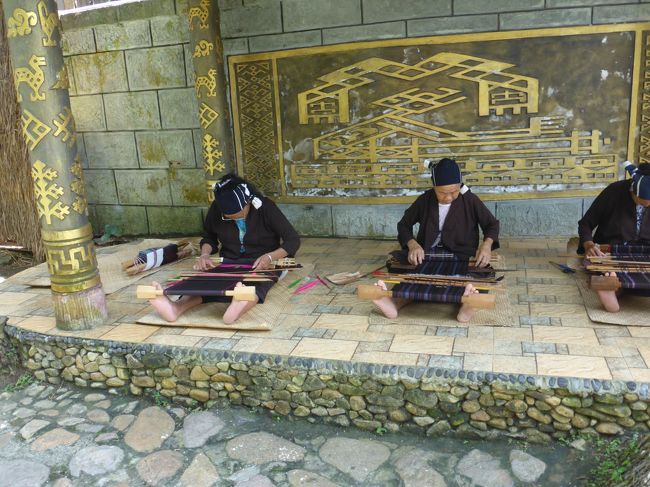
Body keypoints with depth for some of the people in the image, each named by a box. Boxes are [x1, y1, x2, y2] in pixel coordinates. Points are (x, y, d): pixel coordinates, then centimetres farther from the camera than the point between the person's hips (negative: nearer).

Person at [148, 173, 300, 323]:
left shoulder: (265, 207, -13)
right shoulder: (216, 208, -4)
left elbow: (293, 240, -10)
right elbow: (209, 236, 14)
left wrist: (270, 257, -27)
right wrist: (205, 254, -8)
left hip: (261, 265, -3)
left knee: (259, 281, -39)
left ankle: (241, 306, -72)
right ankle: (177, 307, -58)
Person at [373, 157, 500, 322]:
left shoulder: (470, 200, -2)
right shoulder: (425, 200, 3)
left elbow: (492, 224, 6)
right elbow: (404, 224, 9)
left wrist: (487, 244, -17)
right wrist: (413, 244, -13)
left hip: (460, 256, 0)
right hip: (427, 254, 1)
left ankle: (466, 302, -65)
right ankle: (396, 302, -59)